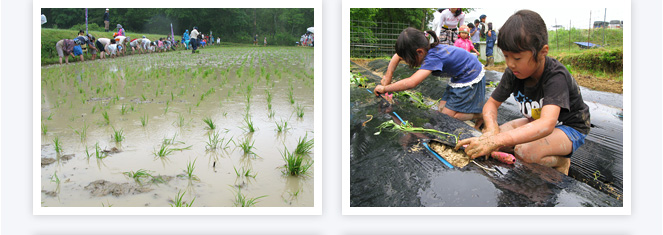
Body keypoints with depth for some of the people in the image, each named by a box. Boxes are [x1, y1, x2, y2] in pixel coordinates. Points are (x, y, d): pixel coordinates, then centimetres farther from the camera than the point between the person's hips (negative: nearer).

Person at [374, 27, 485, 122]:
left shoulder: (433, 57, -34)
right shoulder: (428, 48, -9)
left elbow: (411, 83, -43)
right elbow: (398, 56, 6)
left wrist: (384, 89, -33)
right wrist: (388, 76, -5)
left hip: (470, 78, -9)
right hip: (459, 76, 9)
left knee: (447, 116, -9)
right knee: (442, 109, 6)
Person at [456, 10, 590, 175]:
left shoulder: (556, 76, -34)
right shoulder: (513, 73, -14)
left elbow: (547, 124, -48)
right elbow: (492, 103, -4)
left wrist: (496, 140, -61)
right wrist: (492, 129, -30)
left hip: (570, 128, -7)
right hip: (536, 122, 7)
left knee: (526, 151, -35)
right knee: (489, 137, -14)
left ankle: (561, 161, -1)